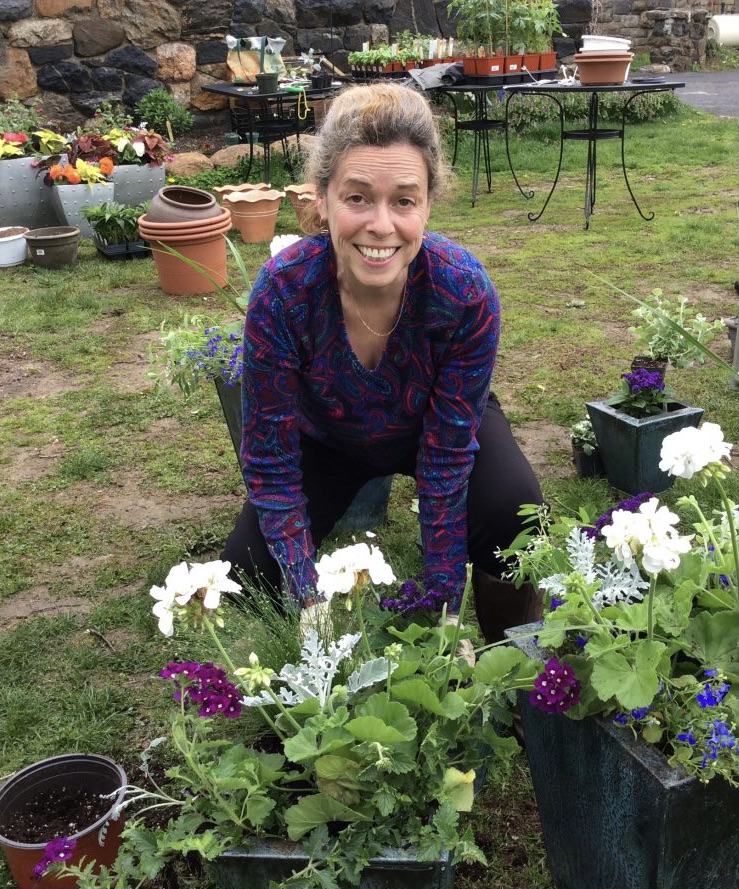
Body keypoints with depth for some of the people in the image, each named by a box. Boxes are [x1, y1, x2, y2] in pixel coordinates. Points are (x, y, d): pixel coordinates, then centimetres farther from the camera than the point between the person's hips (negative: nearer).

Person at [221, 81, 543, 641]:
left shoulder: (467, 293, -34)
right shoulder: (282, 291, -33)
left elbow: (448, 458, -26)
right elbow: (272, 464, -24)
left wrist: (441, 609, -24)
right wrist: (311, 602, -28)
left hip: (435, 424, 0)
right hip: (327, 436, 1)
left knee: (514, 510, -28)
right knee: (248, 568, -15)